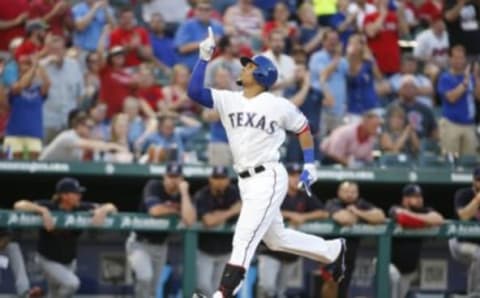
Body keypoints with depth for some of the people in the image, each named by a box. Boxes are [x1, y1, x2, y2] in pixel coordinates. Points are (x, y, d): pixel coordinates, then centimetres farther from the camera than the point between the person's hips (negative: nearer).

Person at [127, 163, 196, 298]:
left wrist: (184, 192, -23)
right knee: (145, 276, -29)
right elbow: (155, 210, -31)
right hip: (139, 242, -5)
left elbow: (189, 220, -24)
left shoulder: (183, 195, -5)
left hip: (160, 245, 5)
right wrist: (176, 210, -14)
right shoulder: (154, 186, -15)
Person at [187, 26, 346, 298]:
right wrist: (205, 57, -10)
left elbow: (303, 128, 9)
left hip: (269, 178, -7)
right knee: (276, 238, 19)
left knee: (244, 238, -16)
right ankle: (333, 250, 38)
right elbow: (195, 91, -5)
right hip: (246, 181, 7)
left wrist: (310, 165, 7)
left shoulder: (279, 106, -4)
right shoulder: (228, 100, 6)